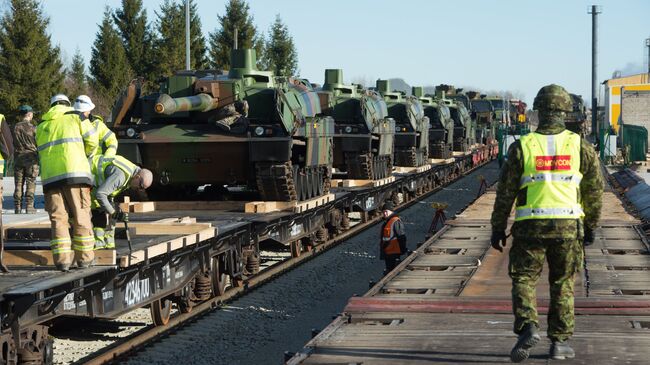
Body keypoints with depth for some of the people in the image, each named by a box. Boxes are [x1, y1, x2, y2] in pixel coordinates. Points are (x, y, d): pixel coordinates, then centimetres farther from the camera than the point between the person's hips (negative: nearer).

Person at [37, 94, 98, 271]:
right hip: (75, 171, -3)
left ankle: (62, 259, -3)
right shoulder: (76, 117, 12)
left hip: (50, 176, 3)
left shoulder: (41, 127, 24)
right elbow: (92, 141, 7)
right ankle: (84, 257, 5)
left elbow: (41, 153, 20)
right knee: (81, 216, 3)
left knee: (58, 217, 4)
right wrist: (83, 156, 25)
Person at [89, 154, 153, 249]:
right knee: (100, 215, -17)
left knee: (109, 215, 4)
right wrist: (113, 213, -33)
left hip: (97, 183, 10)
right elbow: (100, 194, -38)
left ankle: (108, 246, 8)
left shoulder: (132, 172, -3)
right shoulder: (120, 175, -35)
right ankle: (97, 247, -14)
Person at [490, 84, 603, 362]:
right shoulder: (580, 146, 1)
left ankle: (527, 327, -14)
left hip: (530, 225, -1)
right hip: (568, 226, 1)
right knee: (562, 284, 13)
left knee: (523, 280, 8)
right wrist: (590, 226, 17)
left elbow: (505, 192, -1)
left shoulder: (521, 147, -3)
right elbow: (594, 190, 5)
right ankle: (559, 342, 14)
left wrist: (498, 228, 8)